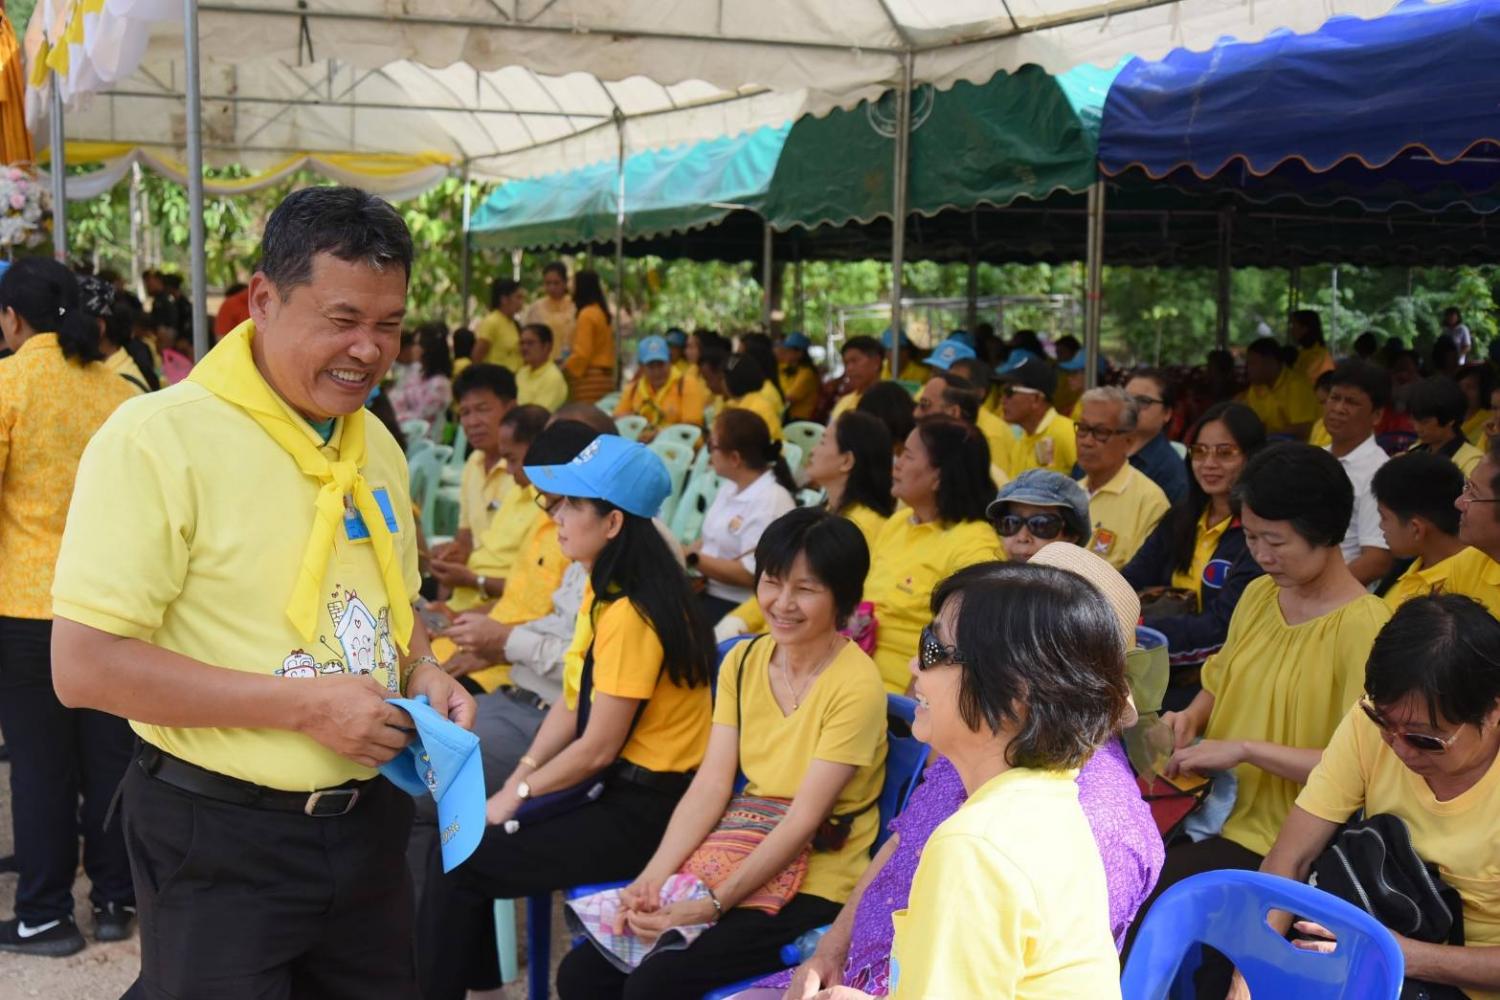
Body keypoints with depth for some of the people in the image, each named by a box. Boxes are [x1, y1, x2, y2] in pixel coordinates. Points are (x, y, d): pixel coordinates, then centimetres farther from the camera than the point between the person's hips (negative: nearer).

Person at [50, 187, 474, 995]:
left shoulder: (376, 444, 7)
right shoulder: (158, 438, -16)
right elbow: (84, 666, -20)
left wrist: (422, 673, 0)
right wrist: (304, 704, -21)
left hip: (368, 826, 7)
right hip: (220, 841, -7)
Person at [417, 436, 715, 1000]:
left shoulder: (629, 615, -23)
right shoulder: (602, 590, 8)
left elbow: (597, 748, -19)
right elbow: (571, 704, 11)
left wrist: (519, 793, -7)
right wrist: (520, 775, 2)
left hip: (646, 810, -9)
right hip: (614, 785, 9)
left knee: (461, 863, -11)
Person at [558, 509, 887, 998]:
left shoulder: (855, 685, -16)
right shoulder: (744, 660, 5)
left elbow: (802, 820, -19)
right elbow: (710, 785, -2)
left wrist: (712, 906, -25)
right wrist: (654, 877, -15)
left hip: (812, 885, -6)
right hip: (742, 854, 6)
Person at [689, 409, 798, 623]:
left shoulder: (770, 502, -17)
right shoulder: (732, 488, 13)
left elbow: (751, 575, -22)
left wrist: (692, 559, -17)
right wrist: (680, 552, -2)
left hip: (737, 607, -9)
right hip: (708, 592, 9)